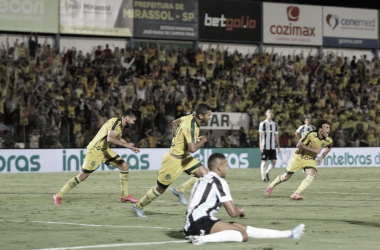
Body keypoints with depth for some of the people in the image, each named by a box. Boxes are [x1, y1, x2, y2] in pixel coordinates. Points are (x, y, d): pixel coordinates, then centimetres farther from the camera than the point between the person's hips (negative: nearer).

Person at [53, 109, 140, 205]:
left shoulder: (121, 125, 7)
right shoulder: (114, 122, -22)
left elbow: (118, 139, 27)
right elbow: (110, 139, -37)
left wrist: (131, 147, 19)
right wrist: (126, 145, -31)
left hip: (104, 150, 9)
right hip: (94, 150, -9)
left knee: (125, 166, 1)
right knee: (82, 176, -7)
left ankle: (125, 195, 8)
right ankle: (58, 195, 4)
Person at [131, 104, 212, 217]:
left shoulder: (191, 117, -3)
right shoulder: (190, 126, -31)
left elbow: (175, 122, 15)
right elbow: (192, 148, -41)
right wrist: (202, 141, -22)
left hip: (184, 157, 9)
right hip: (173, 160, -9)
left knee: (204, 174, -5)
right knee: (160, 188, 6)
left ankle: (179, 190, 10)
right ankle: (138, 207, 26)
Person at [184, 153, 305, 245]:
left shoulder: (202, 180, 24)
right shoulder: (218, 181, -4)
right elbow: (233, 212, -8)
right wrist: (240, 211, 16)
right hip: (201, 223, -10)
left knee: (240, 227, 10)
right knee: (243, 234, -22)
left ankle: (288, 234, 10)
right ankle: (203, 239, -38)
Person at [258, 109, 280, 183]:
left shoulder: (275, 124, 13)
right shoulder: (263, 124, -1)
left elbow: (276, 136, 16)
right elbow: (260, 135, -5)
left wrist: (278, 146, 13)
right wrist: (261, 144, -14)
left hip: (273, 147, 5)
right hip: (265, 146, -4)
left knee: (273, 161, 0)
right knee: (264, 162, -3)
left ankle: (267, 172, 22)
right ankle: (263, 177, 3)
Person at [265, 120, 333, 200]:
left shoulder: (328, 140, -7)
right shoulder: (311, 135, -25)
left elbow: (329, 147, 18)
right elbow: (299, 145, -26)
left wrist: (321, 157, 5)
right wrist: (313, 150, -28)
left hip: (310, 160, 4)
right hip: (299, 157, -4)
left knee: (312, 175, -26)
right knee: (285, 177, 2)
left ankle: (296, 194, -27)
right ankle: (271, 186, 31)